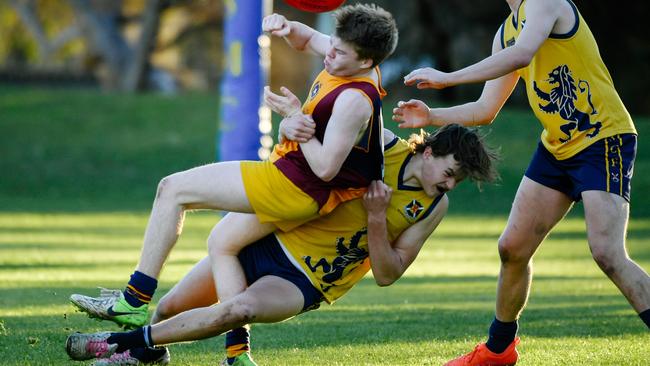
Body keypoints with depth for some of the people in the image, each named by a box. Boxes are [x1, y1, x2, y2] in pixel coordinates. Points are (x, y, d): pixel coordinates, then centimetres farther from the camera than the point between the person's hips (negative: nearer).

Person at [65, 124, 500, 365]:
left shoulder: (434, 208, -4)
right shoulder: (384, 145, -6)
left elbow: (386, 274, -5)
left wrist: (376, 218, -20)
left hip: (304, 283, -2)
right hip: (275, 236, 2)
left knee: (240, 309, -32)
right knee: (170, 308, -2)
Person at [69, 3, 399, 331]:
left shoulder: (355, 101, -27)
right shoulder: (347, 64, 1)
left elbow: (325, 168, -28)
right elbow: (308, 39, 23)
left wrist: (296, 120, -20)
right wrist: (287, 28, 0)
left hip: (293, 186, -11)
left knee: (173, 189, -7)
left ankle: (134, 301, -8)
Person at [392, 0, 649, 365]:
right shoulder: (506, 32, 13)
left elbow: (522, 53, -33)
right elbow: (486, 110, 17)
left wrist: (446, 78, -29)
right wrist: (433, 117, 1)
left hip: (604, 141, -9)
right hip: (557, 147, 9)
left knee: (607, 254, -21)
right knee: (512, 248, 11)